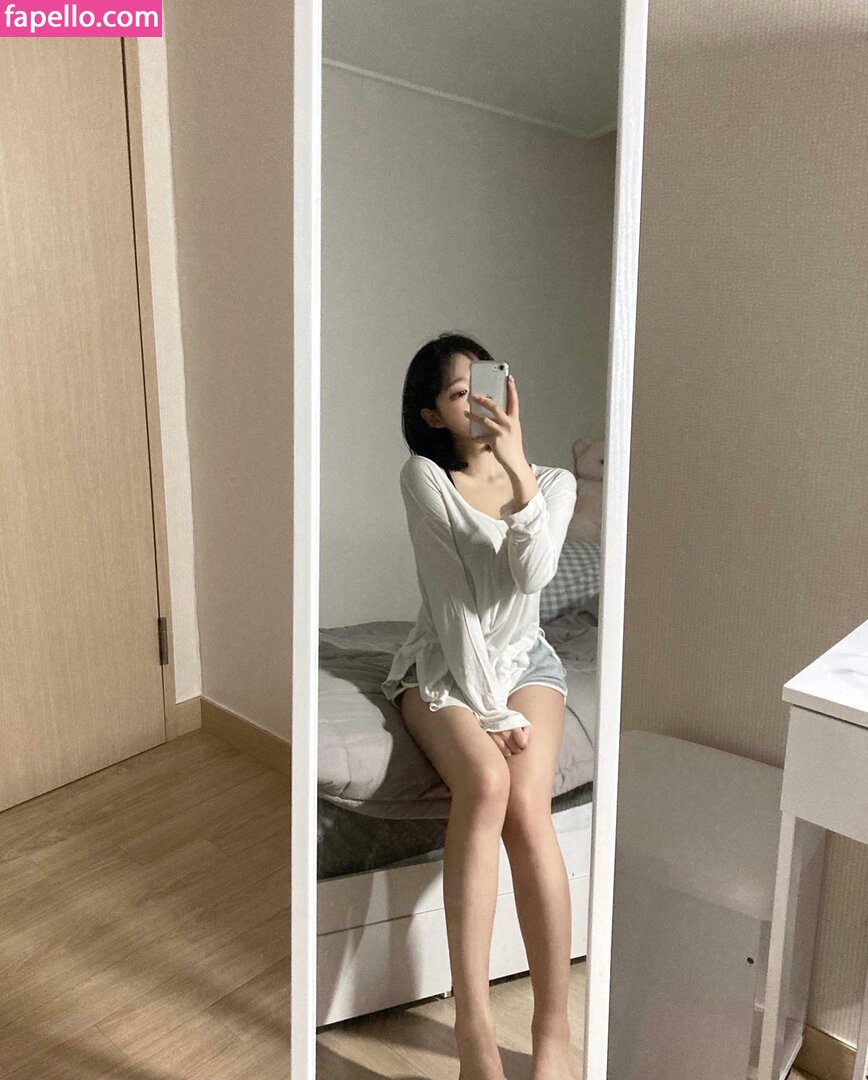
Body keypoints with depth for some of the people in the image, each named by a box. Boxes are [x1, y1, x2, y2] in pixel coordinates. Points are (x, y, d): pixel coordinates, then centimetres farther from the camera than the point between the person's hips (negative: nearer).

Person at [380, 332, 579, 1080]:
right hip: (445, 665, -2)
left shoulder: (554, 480, 4)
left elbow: (532, 575, -16)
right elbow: (455, 599, -14)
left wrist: (518, 469, -26)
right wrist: (489, 708, -19)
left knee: (527, 804, -27)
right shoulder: (424, 476, -6)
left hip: (525, 659, 2)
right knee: (484, 782, -34)